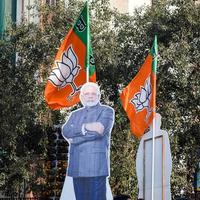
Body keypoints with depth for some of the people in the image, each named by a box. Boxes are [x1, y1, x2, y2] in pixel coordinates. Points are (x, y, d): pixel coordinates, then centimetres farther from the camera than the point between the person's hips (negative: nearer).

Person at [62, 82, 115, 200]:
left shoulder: (107, 111, 6)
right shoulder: (75, 114, 23)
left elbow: (99, 131, -11)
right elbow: (66, 131, 4)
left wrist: (74, 139, -3)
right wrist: (85, 127, -10)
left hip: (96, 165, -5)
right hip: (77, 167, 5)